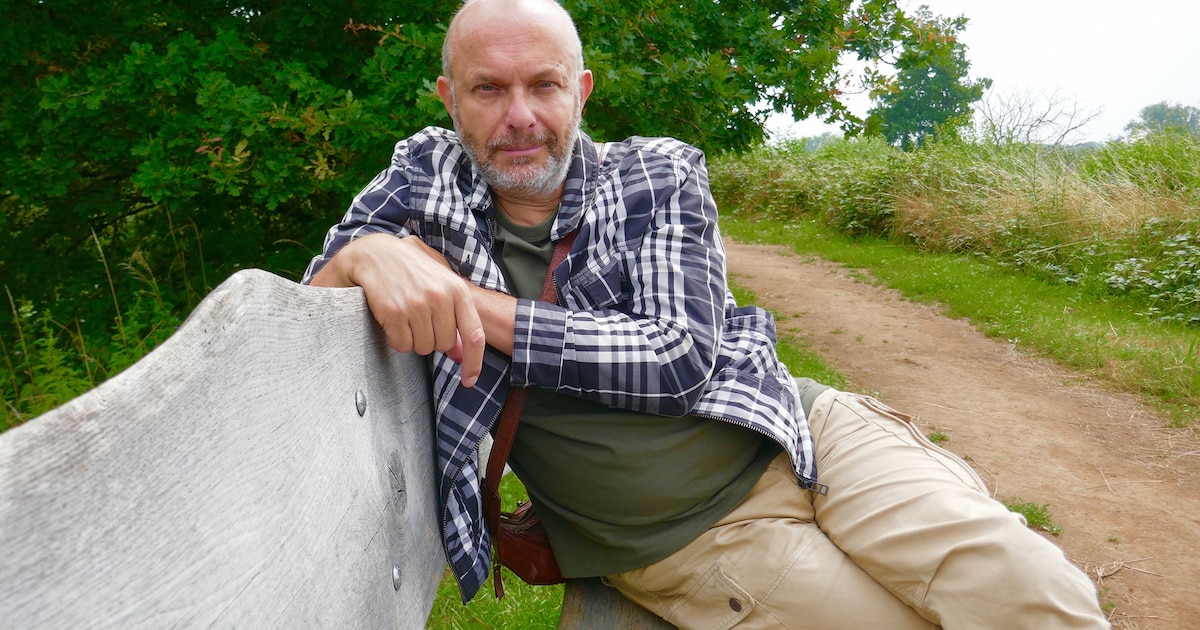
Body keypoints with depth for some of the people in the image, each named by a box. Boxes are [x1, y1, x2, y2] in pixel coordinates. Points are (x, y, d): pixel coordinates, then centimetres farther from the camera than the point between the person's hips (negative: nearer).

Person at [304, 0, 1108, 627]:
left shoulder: (658, 176, -2)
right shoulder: (425, 176, 2)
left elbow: (680, 360, -14)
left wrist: (482, 308, -16)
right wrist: (367, 254, -23)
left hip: (805, 440, 1)